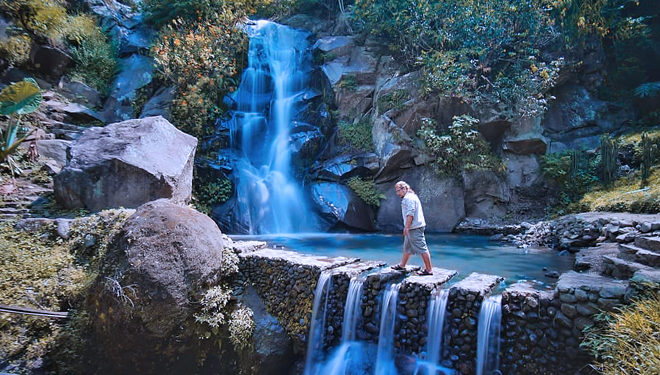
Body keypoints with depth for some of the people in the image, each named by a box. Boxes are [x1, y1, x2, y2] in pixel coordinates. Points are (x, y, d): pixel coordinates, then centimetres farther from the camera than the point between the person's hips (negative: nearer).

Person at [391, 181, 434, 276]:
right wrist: (407, 227, 23)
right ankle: (402, 265, 32)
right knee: (407, 247, 20)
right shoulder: (410, 197, 20)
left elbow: (410, 213, -22)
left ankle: (429, 269, -3)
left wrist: (406, 226, -20)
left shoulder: (409, 198, -14)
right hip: (412, 228, 11)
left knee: (422, 248, -7)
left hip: (415, 227, -11)